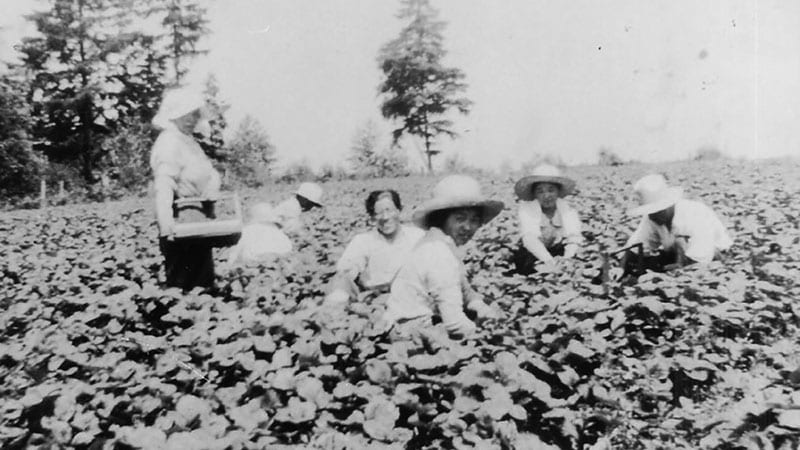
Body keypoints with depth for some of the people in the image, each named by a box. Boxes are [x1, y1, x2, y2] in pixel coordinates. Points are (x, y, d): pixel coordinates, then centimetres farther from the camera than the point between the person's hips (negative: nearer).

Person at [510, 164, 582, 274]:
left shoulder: (567, 211, -11)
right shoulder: (526, 209, -19)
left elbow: (573, 237, -23)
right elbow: (530, 238, -33)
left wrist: (566, 260, -45)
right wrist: (549, 260, -49)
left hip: (559, 250, 2)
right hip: (533, 252, -2)